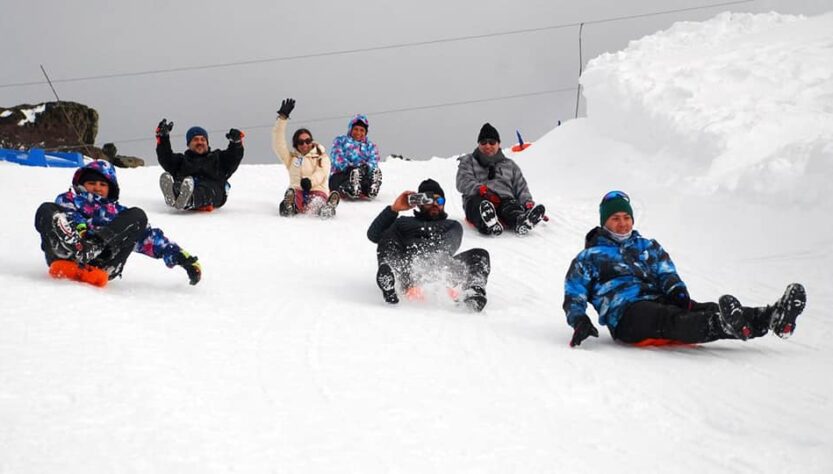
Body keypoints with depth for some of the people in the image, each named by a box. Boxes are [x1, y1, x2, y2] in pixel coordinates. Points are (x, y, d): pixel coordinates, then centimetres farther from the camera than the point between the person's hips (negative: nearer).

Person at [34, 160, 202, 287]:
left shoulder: (117, 212, 34)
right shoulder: (68, 199, 29)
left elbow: (146, 236, 23)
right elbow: (70, 213, 5)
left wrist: (178, 255, 9)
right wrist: (79, 226, -20)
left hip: (100, 260, 2)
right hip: (65, 255, -1)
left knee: (137, 215, -8)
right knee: (47, 210, -20)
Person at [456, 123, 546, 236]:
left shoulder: (510, 165, 31)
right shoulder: (469, 162, 24)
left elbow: (521, 188, 24)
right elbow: (464, 182, 5)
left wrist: (528, 204, 1)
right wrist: (481, 190, -16)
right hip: (478, 199, -2)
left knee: (512, 206, -35)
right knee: (483, 205, -40)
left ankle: (522, 222, -68)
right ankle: (488, 224, -73)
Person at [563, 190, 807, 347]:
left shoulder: (648, 247, 30)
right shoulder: (588, 258, 19)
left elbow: (667, 276, 18)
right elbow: (573, 299, 13)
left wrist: (678, 294, -6)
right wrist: (580, 322, -10)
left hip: (661, 302, 5)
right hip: (627, 313, -5)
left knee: (706, 310, -25)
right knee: (671, 320, -38)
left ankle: (771, 318, -49)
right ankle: (725, 324, -70)